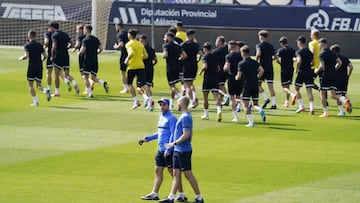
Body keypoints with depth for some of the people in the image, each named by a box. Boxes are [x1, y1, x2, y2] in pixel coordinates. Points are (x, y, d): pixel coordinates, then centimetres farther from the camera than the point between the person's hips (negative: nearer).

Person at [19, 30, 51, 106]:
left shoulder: (27, 45, -5)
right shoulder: (39, 45, 9)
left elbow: (26, 56, -17)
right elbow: (45, 56, 5)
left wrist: (21, 58, 4)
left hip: (31, 67, -5)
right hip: (39, 67, 5)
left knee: (30, 85, 6)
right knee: (38, 85, 13)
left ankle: (35, 101, -4)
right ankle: (46, 90, -18)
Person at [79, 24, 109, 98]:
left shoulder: (85, 40, -11)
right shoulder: (96, 39, 8)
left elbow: (82, 50, -18)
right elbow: (101, 49, 4)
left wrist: (80, 52, 4)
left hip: (87, 60, -6)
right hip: (95, 60, 6)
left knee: (86, 77, 3)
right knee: (94, 77, 10)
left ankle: (90, 93, -3)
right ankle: (103, 83, -17)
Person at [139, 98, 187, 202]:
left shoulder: (171, 118, -12)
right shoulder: (161, 117, 15)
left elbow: (173, 135, -17)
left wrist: (168, 149, -22)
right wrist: (148, 138, 21)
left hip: (168, 151, -9)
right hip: (160, 149, 9)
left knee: (173, 172, -5)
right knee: (158, 170, 10)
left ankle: (181, 195, 0)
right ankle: (154, 194, 15)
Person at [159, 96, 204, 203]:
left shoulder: (185, 117, -17)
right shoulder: (185, 116, 14)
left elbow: (186, 135, -23)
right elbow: (190, 134, 20)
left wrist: (174, 143, -18)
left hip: (183, 151, -10)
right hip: (178, 150, 10)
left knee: (188, 174, -5)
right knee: (176, 173, 8)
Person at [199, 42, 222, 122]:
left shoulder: (205, 56, -8)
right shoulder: (215, 56, 9)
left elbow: (205, 66, -23)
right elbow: (218, 68, 12)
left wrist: (201, 71, -6)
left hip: (207, 78, -4)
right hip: (215, 78, 4)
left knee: (205, 97, 10)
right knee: (216, 96, -4)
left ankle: (206, 114, 19)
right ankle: (219, 110, -28)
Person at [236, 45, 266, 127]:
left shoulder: (241, 64, -6)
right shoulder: (254, 62, 8)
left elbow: (239, 76, -13)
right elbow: (262, 70, -5)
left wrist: (236, 77, 9)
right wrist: (257, 77, 9)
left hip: (247, 85, -5)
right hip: (255, 85, 5)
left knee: (246, 106, 2)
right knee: (256, 104, 15)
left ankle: (251, 122, -8)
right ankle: (261, 111, -18)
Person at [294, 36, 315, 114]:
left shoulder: (299, 52, -9)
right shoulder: (309, 52, 11)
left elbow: (299, 61, -25)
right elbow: (313, 62, 11)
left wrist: (297, 69, -11)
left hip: (301, 72, -5)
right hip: (309, 72, 5)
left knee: (297, 89, 12)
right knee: (309, 91, 2)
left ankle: (301, 106, 5)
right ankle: (311, 108, -9)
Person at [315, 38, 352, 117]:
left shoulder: (322, 54, -9)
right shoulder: (332, 53, 13)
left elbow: (322, 66, -18)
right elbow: (340, 63, 11)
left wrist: (317, 70, 1)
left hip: (326, 75, -6)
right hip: (334, 75, 6)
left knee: (322, 94, 7)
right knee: (333, 95, 6)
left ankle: (325, 112, 6)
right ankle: (345, 100, -22)